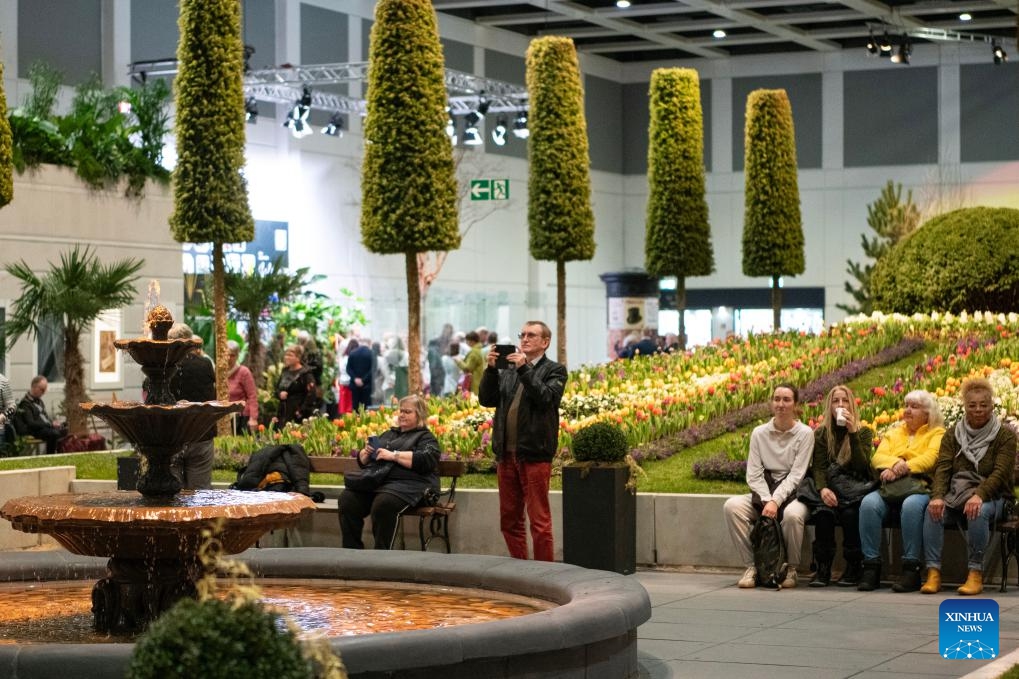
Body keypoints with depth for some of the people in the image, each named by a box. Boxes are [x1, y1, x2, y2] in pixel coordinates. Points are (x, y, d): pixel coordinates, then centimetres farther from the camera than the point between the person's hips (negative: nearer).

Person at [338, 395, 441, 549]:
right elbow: (362, 461, 30)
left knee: (383, 503, -37)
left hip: (409, 484, -6)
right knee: (347, 499, -21)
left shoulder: (425, 437, 11)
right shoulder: (389, 434, 29)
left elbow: (426, 460, -11)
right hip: (376, 481, 6)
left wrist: (393, 455, -13)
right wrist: (366, 452, 6)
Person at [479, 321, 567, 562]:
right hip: (506, 453, 6)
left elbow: (547, 398, -15)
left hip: (534, 454, -6)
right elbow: (486, 399, 8)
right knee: (509, 520, 10)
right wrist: (491, 369, -5)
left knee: (539, 520, -4)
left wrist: (524, 369, -18)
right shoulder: (508, 370, 17)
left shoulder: (554, 370, 2)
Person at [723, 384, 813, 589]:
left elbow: (796, 475, -10)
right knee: (731, 506, -25)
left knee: (792, 514, -39)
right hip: (763, 492, 3)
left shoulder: (804, 434, -3)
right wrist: (767, 500, -15)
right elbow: (753, 474, 1)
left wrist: (776, 502, -21)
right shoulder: (759, 433, 5)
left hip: (792, 493, -3)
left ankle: (790, 569, -14)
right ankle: (751, 566, -17)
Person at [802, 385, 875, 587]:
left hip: (855, 490, -1)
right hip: (829, 487, 1)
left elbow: (862, 465, -8)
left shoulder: (864, 432, 7)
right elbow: (818, 467, 0)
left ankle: (853, 568, -24)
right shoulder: (821, 433, 12)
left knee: (850, 512, -35)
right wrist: (822, 488, -21)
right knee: (823, 511, -33)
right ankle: (823, 568, -30)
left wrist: (853, 432, -15)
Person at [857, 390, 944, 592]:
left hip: (920, 487, -4)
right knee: (869, 503, -29)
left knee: (911, 505, -38)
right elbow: (877, 457, 9)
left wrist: (904, 468, -19)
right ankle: (871, 566, -27)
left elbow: (930, 458, -7)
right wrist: (894, 464, -13)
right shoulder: (894, 433, 26)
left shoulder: (937, 434, 12)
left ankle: (911, 569, -33)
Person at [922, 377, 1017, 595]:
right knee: (932, 510, -29)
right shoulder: (953, 434, 11)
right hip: (956, 494, 3)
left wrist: (979, 495, -30)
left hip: (990, 497, -3)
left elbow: (1001, 473, -12)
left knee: (978, 512, -37)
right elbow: (942, 468, -2)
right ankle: (933, 573, -29)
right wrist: (938, 496, -22)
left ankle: (976, 574, -28)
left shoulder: (1005, 435, 2)